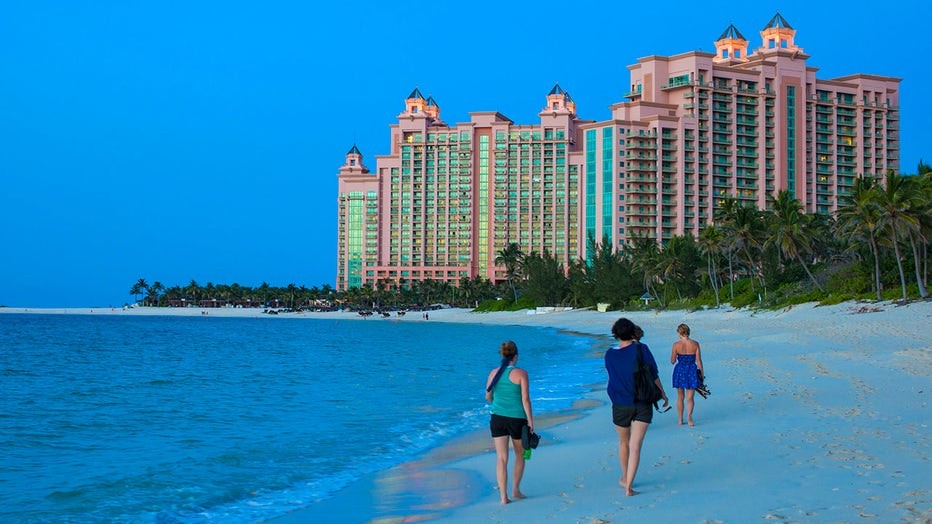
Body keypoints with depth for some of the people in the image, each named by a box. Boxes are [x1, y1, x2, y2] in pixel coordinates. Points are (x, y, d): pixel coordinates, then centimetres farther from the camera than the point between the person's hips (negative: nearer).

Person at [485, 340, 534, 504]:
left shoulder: (494, 373, 2)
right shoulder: (521, 374, -9)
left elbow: (488, 397, 13)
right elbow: (525, 399, -11)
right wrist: (530, 420, -3)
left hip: (498, 419, 3)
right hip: (517, 419, -3)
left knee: (501, 458, 5)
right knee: (520, 455, 19)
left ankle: (504, 496, 2)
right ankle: (515, 489, 21)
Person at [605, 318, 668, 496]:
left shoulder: (610, 355, -5)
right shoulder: (642, 349, -11)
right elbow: (654, 376, -5)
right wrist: (663, 395, 10)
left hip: (620, 406, 2)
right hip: (643, 405, -2)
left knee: (623, 443, 22)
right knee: (635, 446, -2)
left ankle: (625, 479, 38)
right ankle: (629, 486, -7)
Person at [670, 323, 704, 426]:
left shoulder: (676, 345, -9)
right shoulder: (695, 344, -6)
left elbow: (672, 361, -5)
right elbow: (698, 361, -4)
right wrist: (702, 373, 6)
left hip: (680, 370, 0)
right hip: (692, 370, 0)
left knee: (680, 397, 15)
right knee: (690, 397, 5)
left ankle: (680, 419, 22)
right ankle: (689, 416, -19)